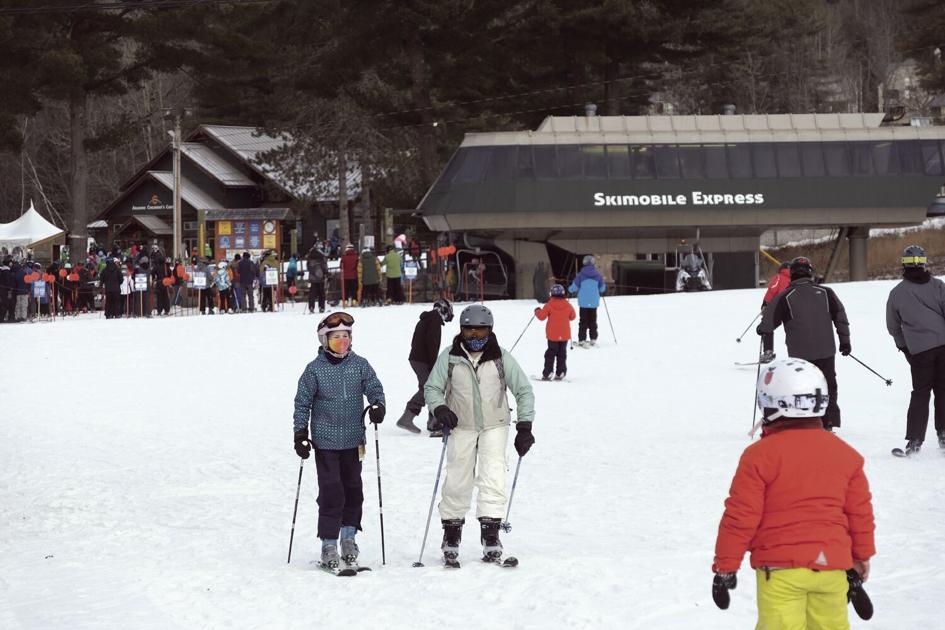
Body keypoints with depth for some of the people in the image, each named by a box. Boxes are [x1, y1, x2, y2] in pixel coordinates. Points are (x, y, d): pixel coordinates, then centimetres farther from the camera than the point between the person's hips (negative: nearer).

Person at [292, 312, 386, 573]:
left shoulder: (360, 365, 2)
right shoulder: (315, 369, -4)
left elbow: (374, 388, 4)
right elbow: (302, 402, 1)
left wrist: (377, 405, -18)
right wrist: (301, 434, -4)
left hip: (353, 440, 3)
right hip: (325, 441, -3)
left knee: (353, 490, 10)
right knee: (331, 494, -7)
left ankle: (348, 537, 28)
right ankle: (329, 546, 1)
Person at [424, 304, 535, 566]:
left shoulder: (501, 358, -2)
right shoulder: (449, 357, -2)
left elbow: (523, 390, 5)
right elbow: (432, 388, 4)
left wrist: (524, 426, -1)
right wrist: (440, 409, -16)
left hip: (495, 426, 0)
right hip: (461, 427, 0)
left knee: (493, 478, -12)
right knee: (457, 481, 1)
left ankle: (491, 534, -10)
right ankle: (451, 533, 15)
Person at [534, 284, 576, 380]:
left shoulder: (549, 305, -11)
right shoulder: (567, 305, -3)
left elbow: (541, 316, -8)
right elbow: (572, 316, 10)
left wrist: (537, 311, 12)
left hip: (552, 335, -2)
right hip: (565, 335, 2)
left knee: (551, 353, 4)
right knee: (562, 353, 11)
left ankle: (547, 373, -3)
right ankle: (560, 373, 8)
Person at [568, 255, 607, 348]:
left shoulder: (581, 275, -10)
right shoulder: (597, 275, -2)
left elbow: (574, 287, -7)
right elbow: (602, 288, 7)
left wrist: (570, 289, 16)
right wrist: (599, 293, 31)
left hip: (583, 302, -2)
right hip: (594, 302, 2)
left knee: (583, 321, 3)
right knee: (593, 321, 13)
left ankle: (582, 340, -3)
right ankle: (593, 339, 14)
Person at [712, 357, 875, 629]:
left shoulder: (760, 455, -7)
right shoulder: (845, 453, 9)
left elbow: (741, 515, -7)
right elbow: (860, 512, 15)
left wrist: (725, 566, 0)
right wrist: (861, 557, 28)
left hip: (780, 568, -5)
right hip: (831, 565, 5)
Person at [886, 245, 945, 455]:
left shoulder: (897, 293, 0)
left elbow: (892, 326, 11)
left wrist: (903, 345, 25)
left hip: (919, 351, 0)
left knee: (920, 394, 6)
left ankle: (914, 439, -1)